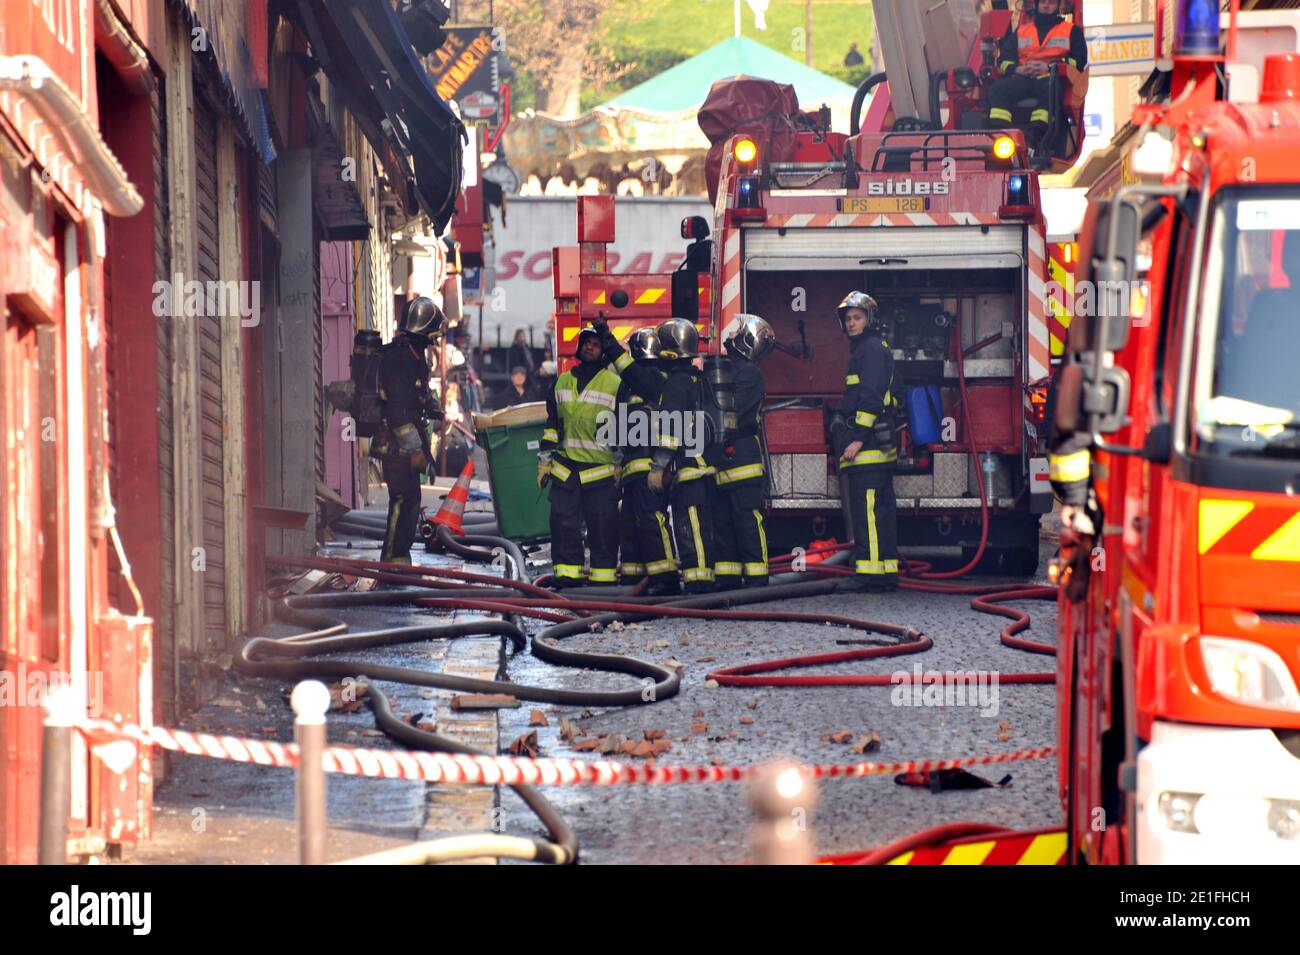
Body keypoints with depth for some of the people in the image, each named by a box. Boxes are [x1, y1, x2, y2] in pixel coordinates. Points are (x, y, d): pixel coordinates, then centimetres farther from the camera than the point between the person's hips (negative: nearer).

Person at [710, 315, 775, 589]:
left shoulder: (747, 372, -8)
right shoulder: (727, 368, 20)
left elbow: (732, 412, -18)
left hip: (742, 458, -9)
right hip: (721, 461, 9)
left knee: (747, 519, -9)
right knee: (722, 520, 8)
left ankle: (756, 577, -9)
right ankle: (727, 577, 10)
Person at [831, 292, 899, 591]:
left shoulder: (872, 348, -9)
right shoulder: (865, 349, 23)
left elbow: (871, 397, -18)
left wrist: (858, 438, -22)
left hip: (867, 446, -11)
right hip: (880, 444, 11)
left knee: (867, 508, -14)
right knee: (882, 507, 10)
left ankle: (872, 571, -18)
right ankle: (887, 571, 12)